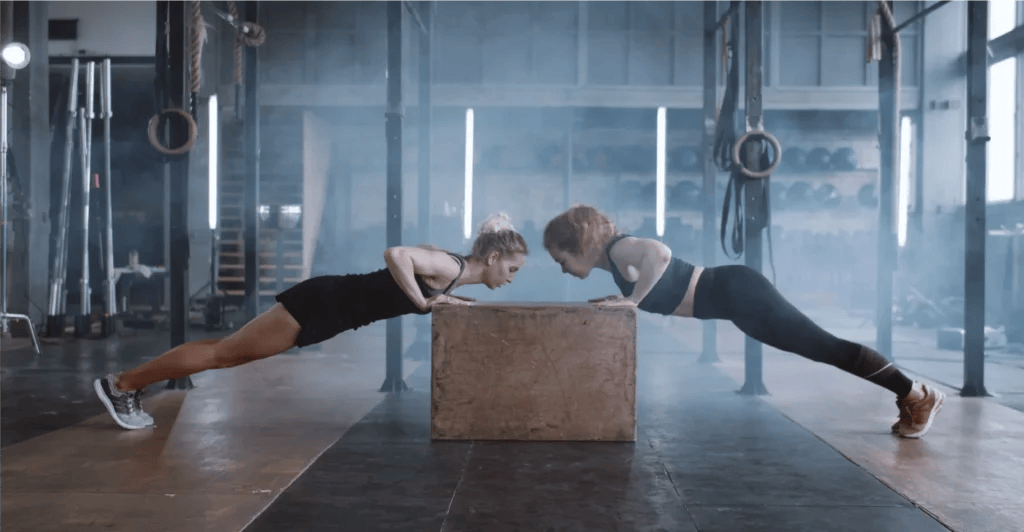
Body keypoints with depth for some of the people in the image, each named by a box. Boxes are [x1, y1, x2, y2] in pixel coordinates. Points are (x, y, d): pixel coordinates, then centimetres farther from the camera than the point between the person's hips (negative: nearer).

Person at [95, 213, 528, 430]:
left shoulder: (455, 273, 9)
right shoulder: (451, 267, -19)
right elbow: (395, 254, -34)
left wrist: (449, 301, 14)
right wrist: (421, 301, -26)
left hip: (332, 306, 9)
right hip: (323, 303, -9)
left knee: (230, 354, 14)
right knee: (222, 353, -1)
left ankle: (129, 386, 23)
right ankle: (121, 384, 9)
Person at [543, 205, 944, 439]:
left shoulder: (616, 249, -15)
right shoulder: (615, 258, 12)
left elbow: (660, 252, -36)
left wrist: (631, 299, -27)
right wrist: (621, 299, 13)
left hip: (736, 292, -9)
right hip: (728, 296, 9)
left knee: (822, 346, -4)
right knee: (817, 348, 12)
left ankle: (917, 395, 5)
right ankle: (910, 396, 20)